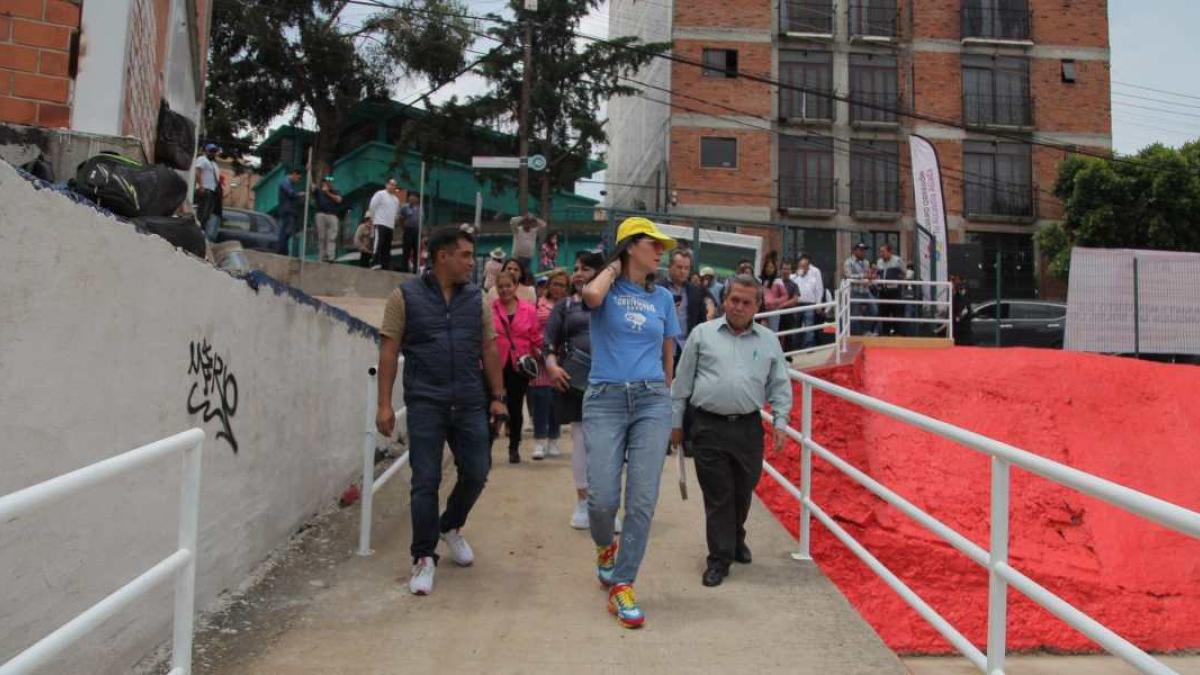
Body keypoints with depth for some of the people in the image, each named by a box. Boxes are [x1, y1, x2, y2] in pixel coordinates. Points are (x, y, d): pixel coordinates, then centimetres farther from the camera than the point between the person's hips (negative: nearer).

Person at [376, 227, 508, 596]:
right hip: (425, 404, -3)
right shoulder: (405, 297, -1)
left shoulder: (477, 299, 9)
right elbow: (389, 351, -2)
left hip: (470, 405, 4)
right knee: (426, 482, -1)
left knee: (476, 474, 7)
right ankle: (424, 558, 13)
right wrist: (385, 404, -7)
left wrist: (497, 397, 8)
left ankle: (451, 527, 36)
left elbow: (489, 350, 12)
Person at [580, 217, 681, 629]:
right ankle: (605, 547, 28)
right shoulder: (607, 289, 3)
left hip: (651, 401, 3)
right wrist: (613, 268, -4)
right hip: (605, 400, -3)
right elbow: (591, 295, -23)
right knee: (602, 498, -7)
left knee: (643, 501, -5)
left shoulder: (663, 298, 14)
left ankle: (622, 586, 8)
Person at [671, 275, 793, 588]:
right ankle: (719, 558, 12)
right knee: (717, 495, 1)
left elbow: (780, 386, 12)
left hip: (748, 427, 2)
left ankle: (736, 539, 40)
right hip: (709, 426, -2)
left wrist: (780, 422, 2)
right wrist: (676, 421, 5)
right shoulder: (703, 334, 4)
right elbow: (682, 383, 6)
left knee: (743, 491, 14)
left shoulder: (769, 341, 9)